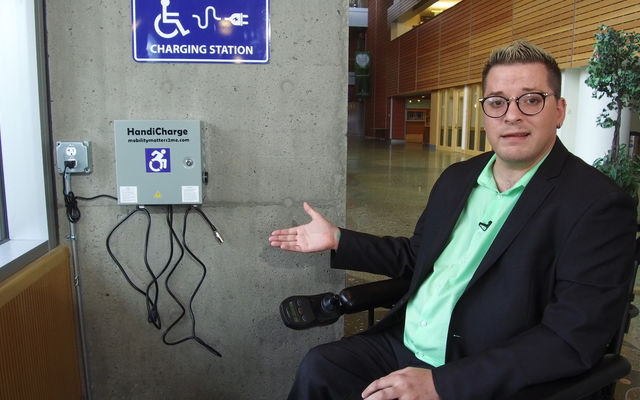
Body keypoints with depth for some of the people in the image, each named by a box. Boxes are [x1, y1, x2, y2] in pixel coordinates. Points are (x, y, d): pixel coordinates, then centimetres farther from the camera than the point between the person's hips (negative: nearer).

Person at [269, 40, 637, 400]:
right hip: (404, 345, 6)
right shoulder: (457, 179, 7)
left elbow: (572, 340, -20)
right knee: (318, 367, -8)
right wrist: (337, 240, 9)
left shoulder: (599, 205, -14)